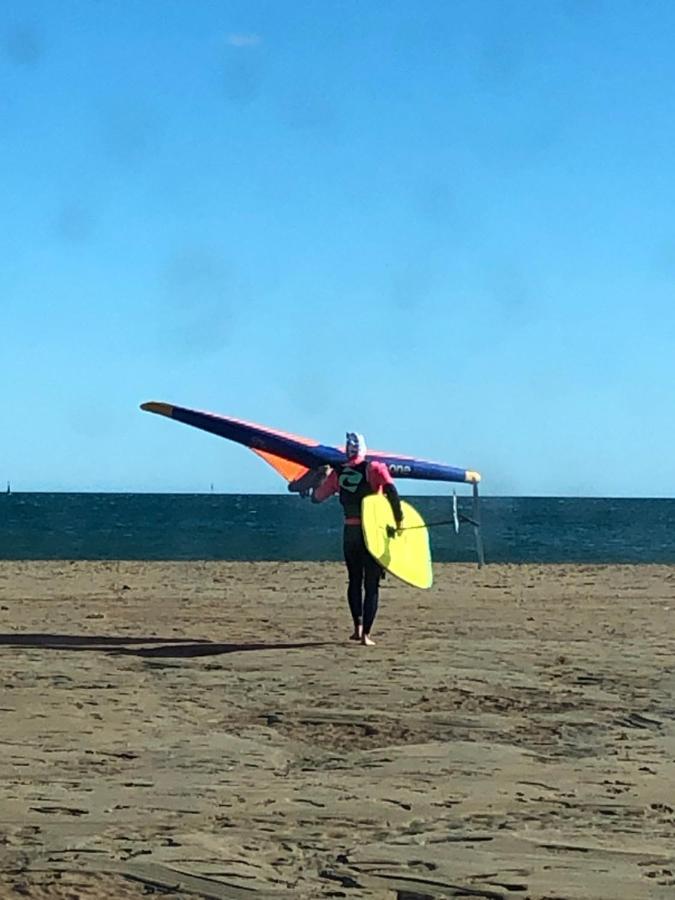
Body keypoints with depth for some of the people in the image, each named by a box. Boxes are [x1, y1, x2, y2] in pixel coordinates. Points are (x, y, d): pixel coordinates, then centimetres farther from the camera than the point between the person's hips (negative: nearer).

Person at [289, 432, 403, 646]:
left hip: (350, 532, 3)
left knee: (354, 581, 20)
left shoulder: (337, 473, 5)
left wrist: (322, 476, 30)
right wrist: (399, 518, -13)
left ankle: (358, 626, 13)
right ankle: (366, 633, -2)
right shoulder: (373, 468, -4)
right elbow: (390, 488, -20)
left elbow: (316, 497, 14)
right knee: (371, 584, 2)